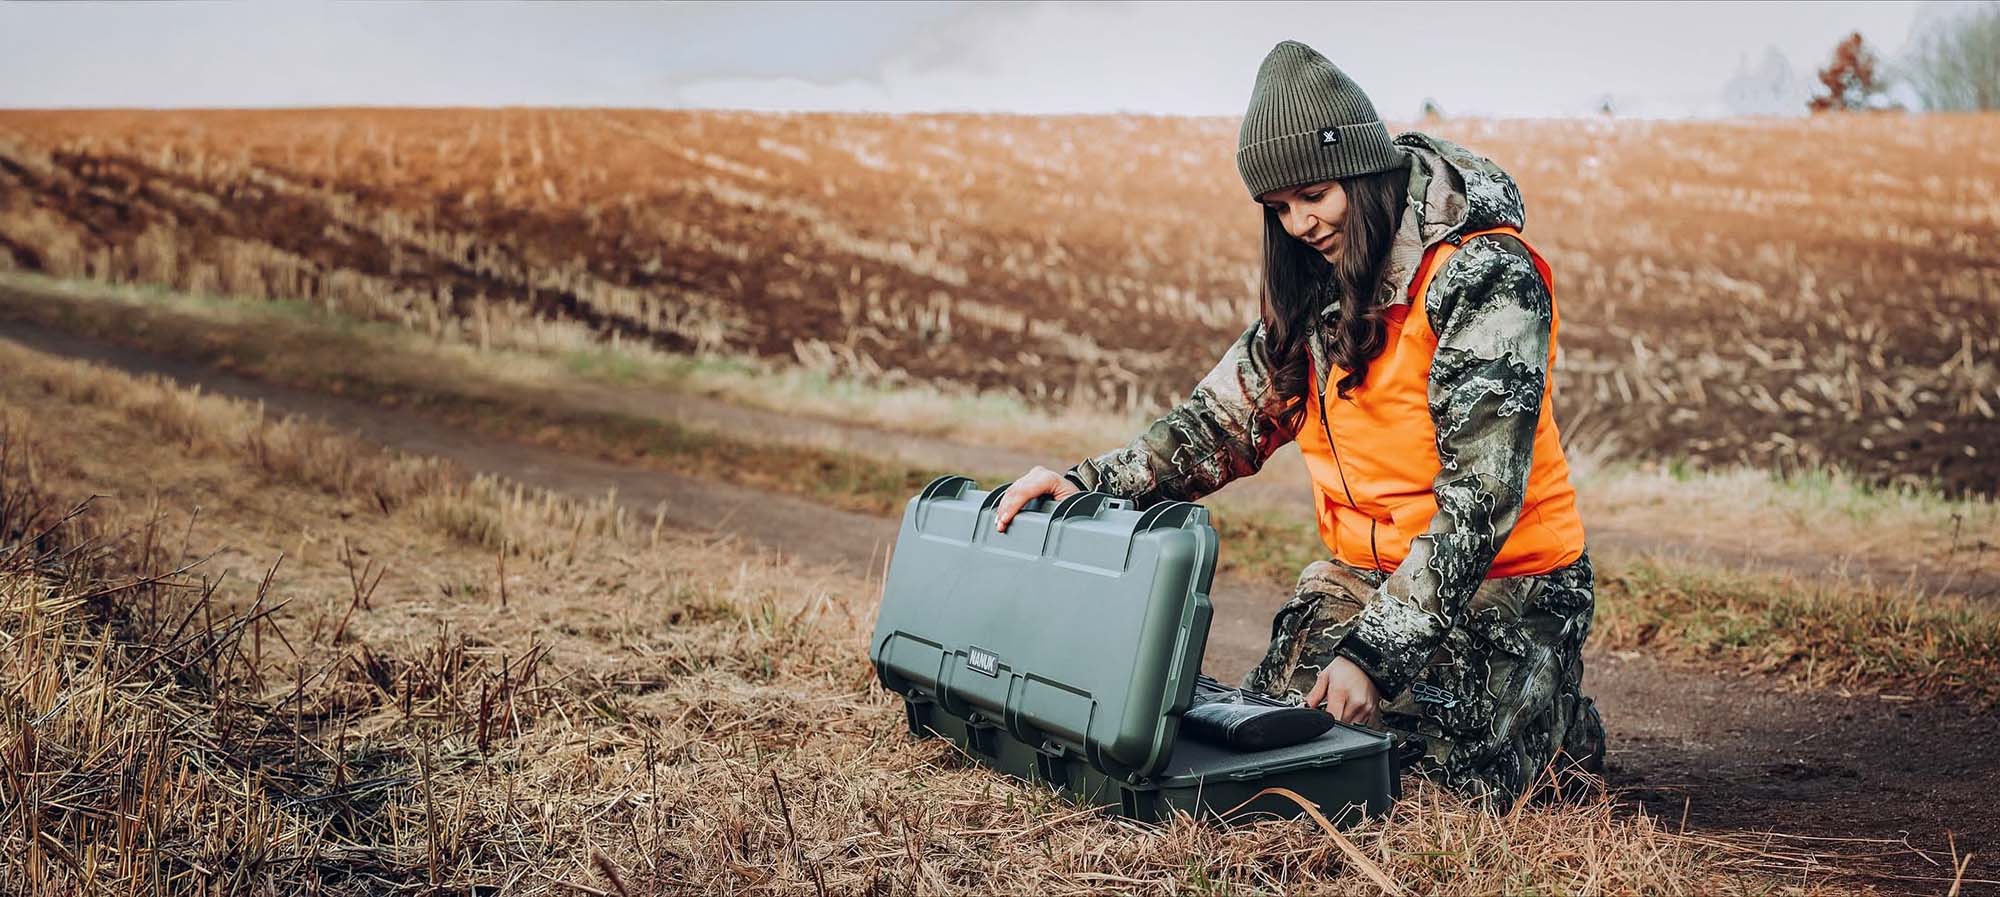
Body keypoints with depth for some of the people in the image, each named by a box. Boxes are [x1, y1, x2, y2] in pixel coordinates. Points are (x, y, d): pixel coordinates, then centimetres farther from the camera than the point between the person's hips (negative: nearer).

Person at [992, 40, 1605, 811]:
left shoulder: (1482, 277, -19)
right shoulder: (1317, 287, 5)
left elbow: (1478, 493, -25)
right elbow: (1229, 416, 2)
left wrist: (1378, 650, -31)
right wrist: (1090, 484, -13)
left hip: (1501, 584, -6)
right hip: (1363, 574, 6)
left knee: (1461, 794, -17)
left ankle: (1559, 725, 16)